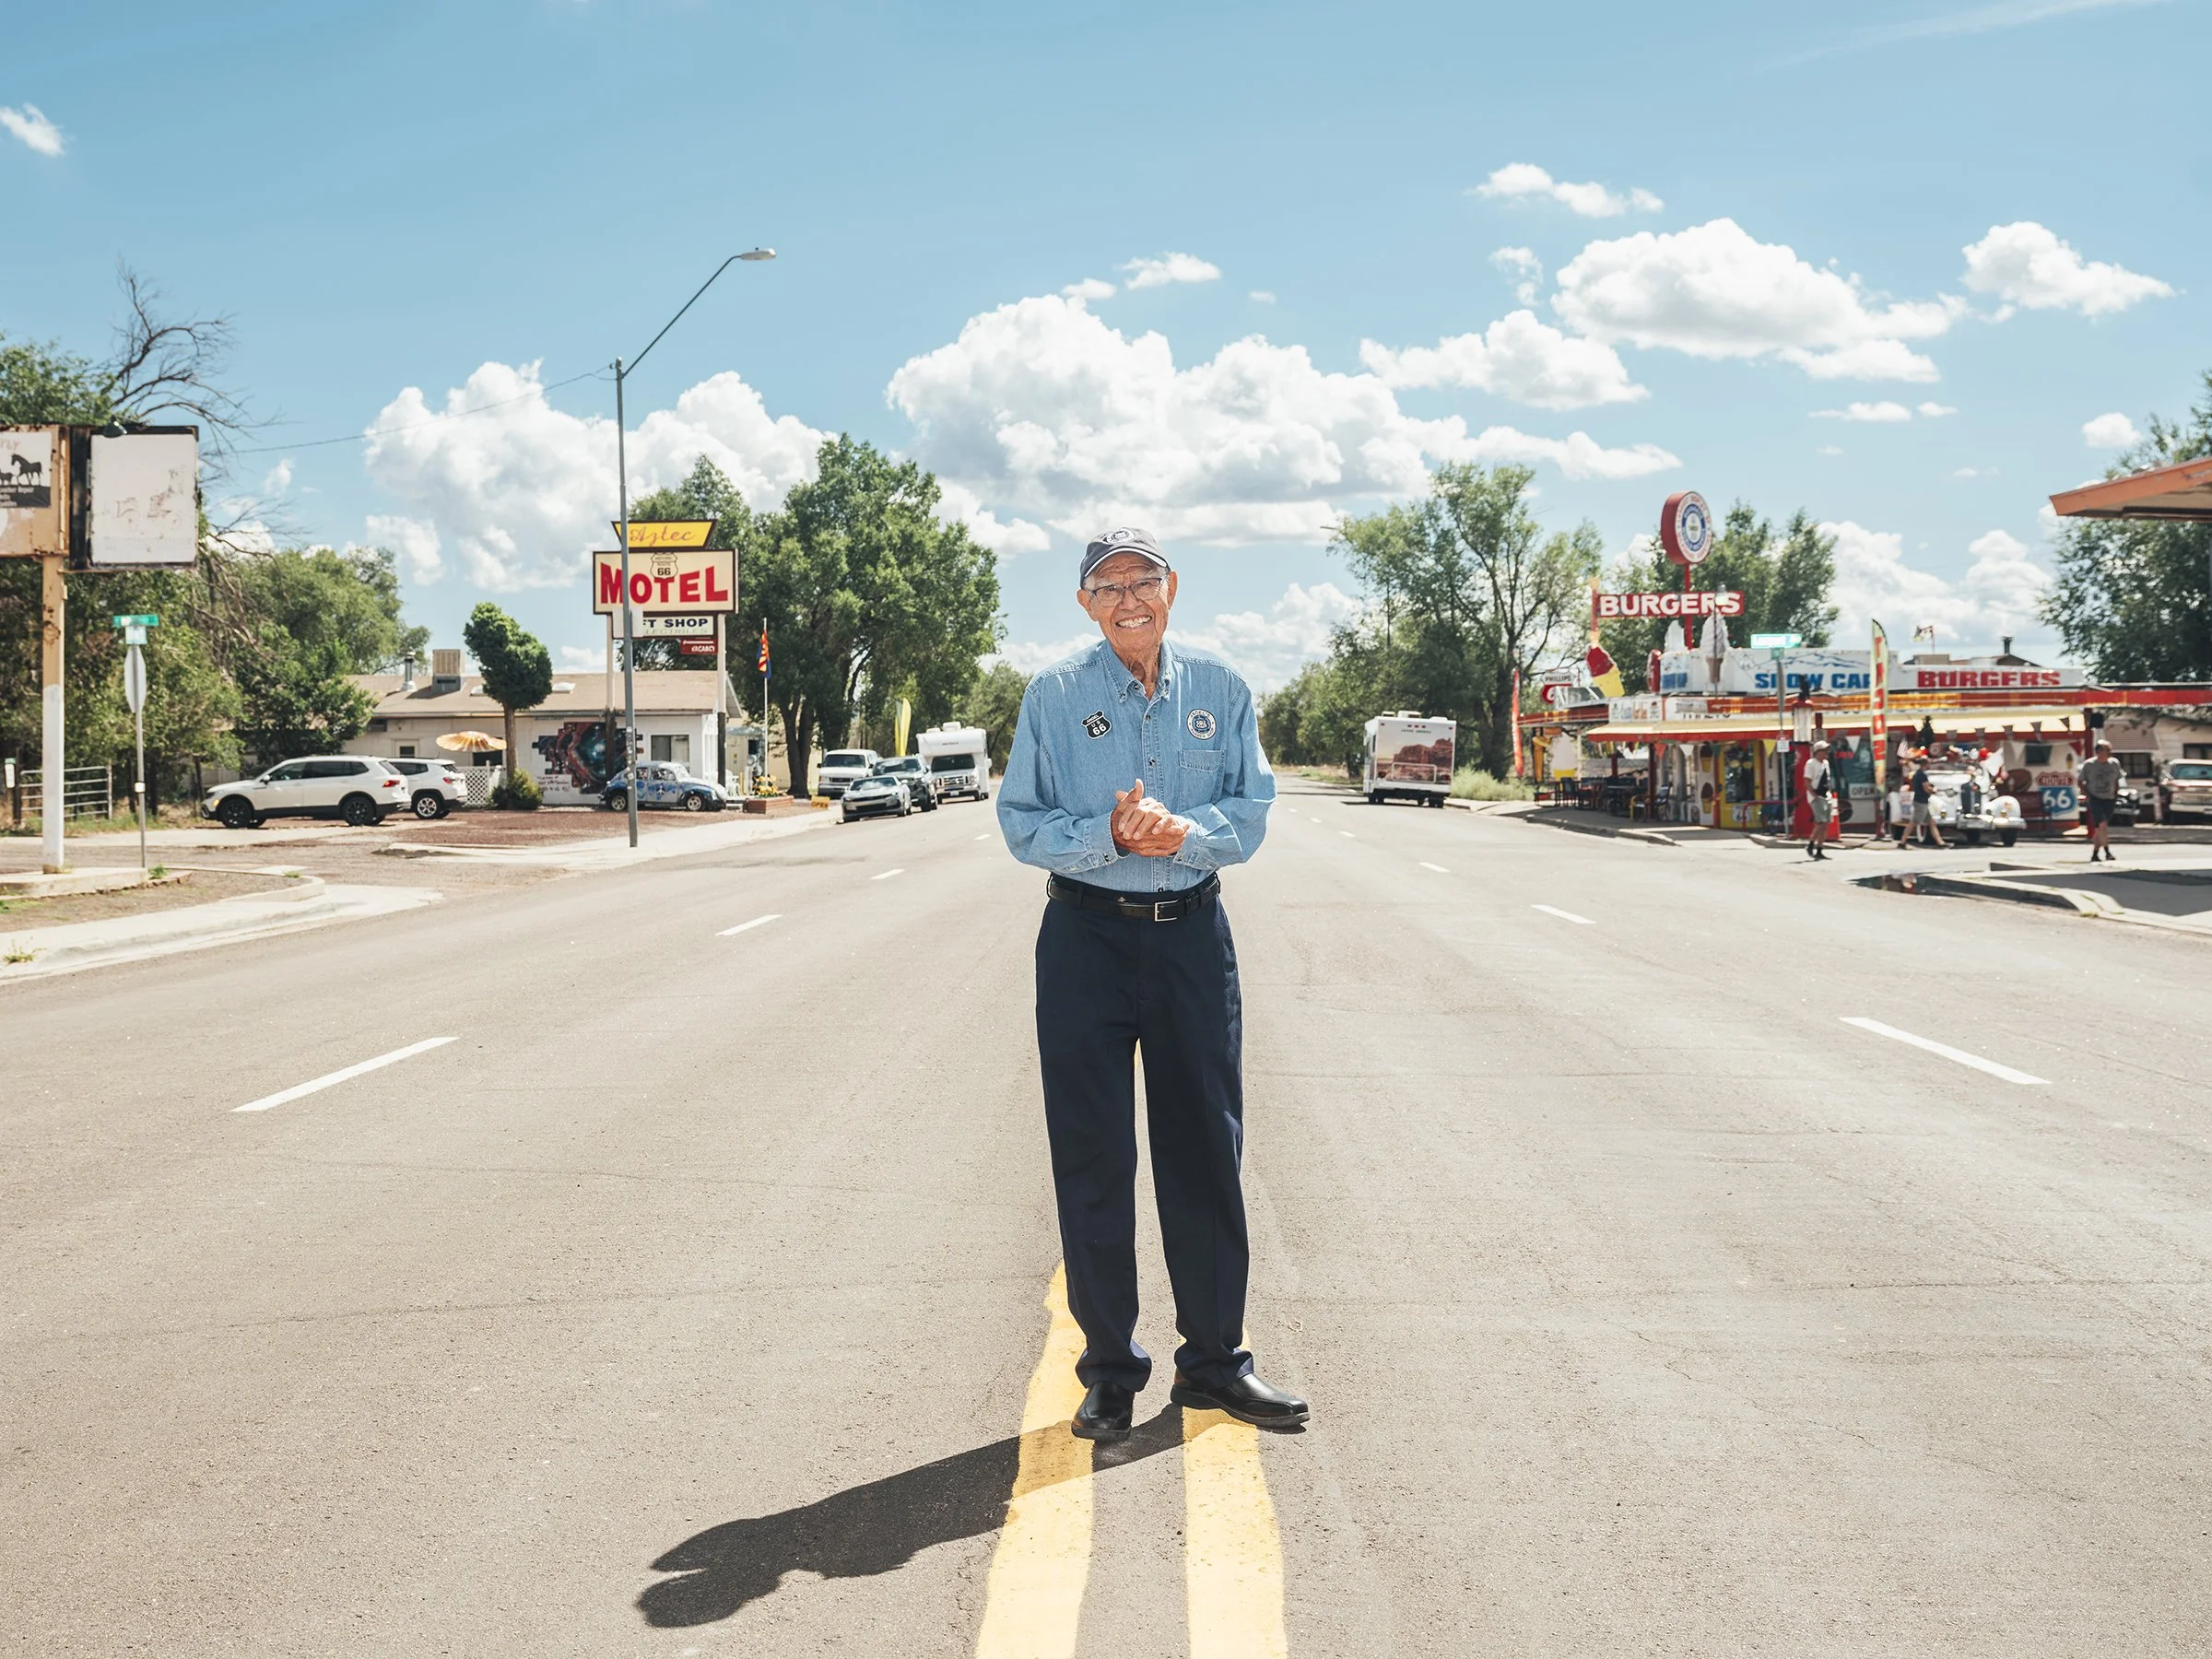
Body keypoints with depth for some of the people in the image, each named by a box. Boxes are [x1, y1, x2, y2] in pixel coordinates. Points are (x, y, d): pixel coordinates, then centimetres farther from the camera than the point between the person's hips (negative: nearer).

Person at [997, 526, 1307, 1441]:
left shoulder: (1220, 689, 5)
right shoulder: (1055, 694, 0)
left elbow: (1250, 812, 3)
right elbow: (1023, 823, -1)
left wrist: (1185, 832, -17)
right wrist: (1106, 836, -19)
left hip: (1193, 931, 2)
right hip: (1086, 936, -1)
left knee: (1207, 1144, 6)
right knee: (1093, 1156, 3)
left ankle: (1214, 1359, 19)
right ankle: (1110, 1367, 14)